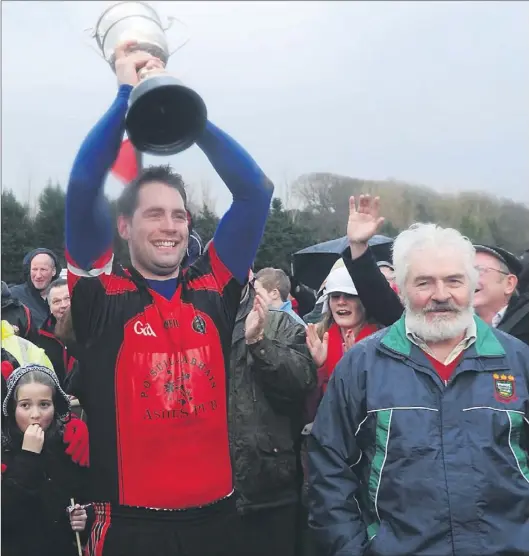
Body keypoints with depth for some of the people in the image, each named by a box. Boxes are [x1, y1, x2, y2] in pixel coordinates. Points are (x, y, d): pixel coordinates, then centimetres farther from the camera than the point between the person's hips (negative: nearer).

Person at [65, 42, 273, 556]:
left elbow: (255, 190, -2)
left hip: (215, 514, 3)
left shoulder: (213, 291, 2)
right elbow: (83, 187, -15)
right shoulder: (102, 294, -4)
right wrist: (127, 95, -8)